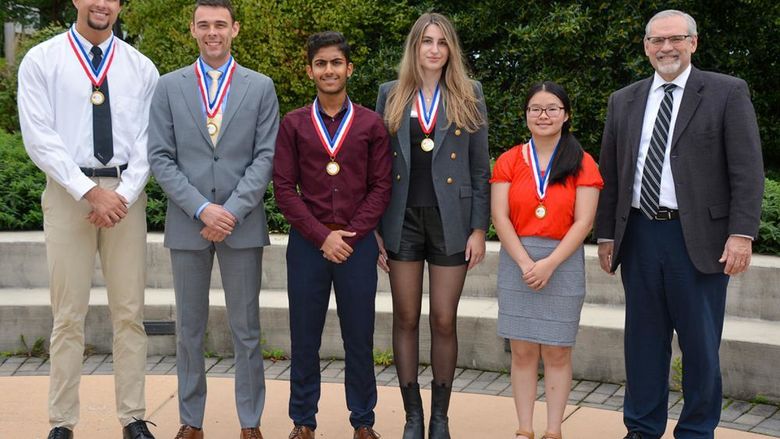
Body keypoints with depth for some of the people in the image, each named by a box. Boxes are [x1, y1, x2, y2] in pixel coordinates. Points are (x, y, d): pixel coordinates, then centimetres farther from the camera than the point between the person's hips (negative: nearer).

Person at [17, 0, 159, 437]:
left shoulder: (141, 67, 8)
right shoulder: (41, 61, 1)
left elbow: (148, 140, 4)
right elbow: (40, 138, -6)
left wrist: (123, 195, -10)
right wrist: (90, 191, -14)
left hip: (126, 193, 2)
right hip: (67, 192, -2)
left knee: (130, 313, 5)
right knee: (69, 316, 3)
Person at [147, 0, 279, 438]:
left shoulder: (261, 87, 5)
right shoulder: (169, 86, 6)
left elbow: (266, 156, -1)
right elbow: (161, 158, 1)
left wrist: (233, 211, -12)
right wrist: (202, 209, -11)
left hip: (243, 222, -1)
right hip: (187, 223, 1)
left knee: (247, 329, 5)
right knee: (190, 329, 8)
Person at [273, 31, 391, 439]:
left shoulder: (371, 125, 5)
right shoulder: (293, 124, 5)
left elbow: (381, 188, 1)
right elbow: (284, 188, -1)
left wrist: (349, 236, -9)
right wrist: (322, 236, -10)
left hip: (358, 244, 0)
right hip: (306, 244, 0)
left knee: (359, 338, 6)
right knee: (304, 338, 7)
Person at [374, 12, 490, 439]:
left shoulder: (468, 95, 4)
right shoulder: (391, 95, 7)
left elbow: (480, 167, 3)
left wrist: (479, 228, -3)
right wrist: (375, 227, 1)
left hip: (450, 220, -1)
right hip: (402, 220, 1)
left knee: (444, 321, 2)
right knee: (405, 319, 5)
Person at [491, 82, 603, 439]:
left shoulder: (582, 164, 1)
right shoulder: (508, 161, 4)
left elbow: (583, 222, -5)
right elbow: (500, 218, -2)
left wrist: (549, 264, -14)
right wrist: (525, 263, -13)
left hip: (563, 263, -1)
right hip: (517, 261, 1)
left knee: (557, 353, 3)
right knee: (522, 352, 4)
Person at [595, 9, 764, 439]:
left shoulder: (727, 93, 0)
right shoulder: (623, 101, 12)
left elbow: (747, 171, -5)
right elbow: (609, 174, 13)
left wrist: (741, 233, -13)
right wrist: (606, 235, 10)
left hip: (699, 238, -3)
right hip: (639, 236, 4)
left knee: (700, 343, 5)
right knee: (643, 339, 11)